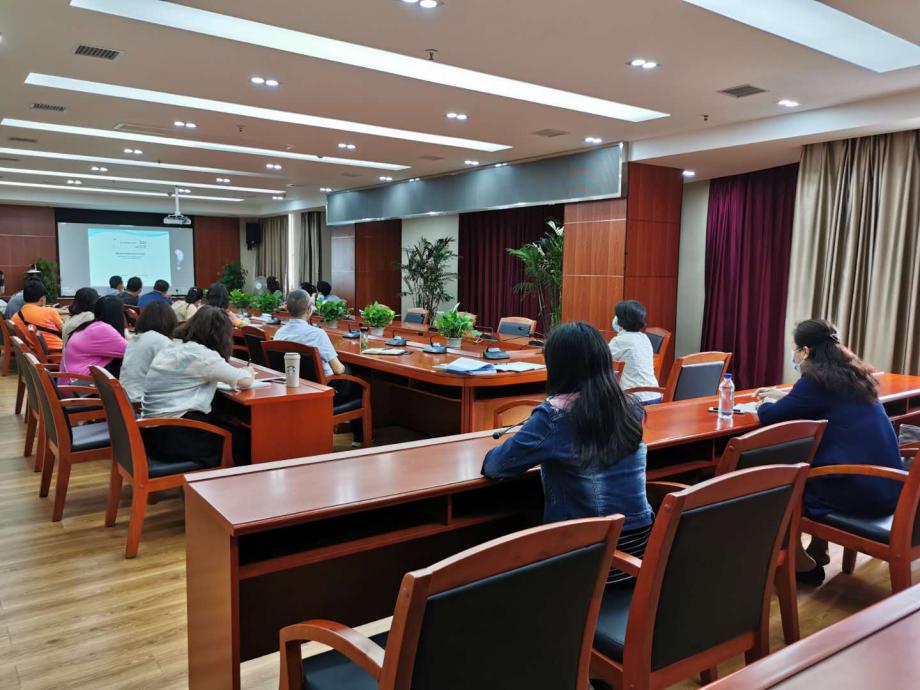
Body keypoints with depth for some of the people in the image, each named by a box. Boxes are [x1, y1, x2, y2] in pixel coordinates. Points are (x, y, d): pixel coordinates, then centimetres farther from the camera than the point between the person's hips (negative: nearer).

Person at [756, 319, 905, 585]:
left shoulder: (816, 380, -12)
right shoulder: (851, 375, 12)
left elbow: (769, 416, -6)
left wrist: (765, 403, 16)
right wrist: (783, 395, 40)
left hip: (859, 491, -8)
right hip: (887, 486, 8)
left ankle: (801, 562, 23)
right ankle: (817, 552, 32)